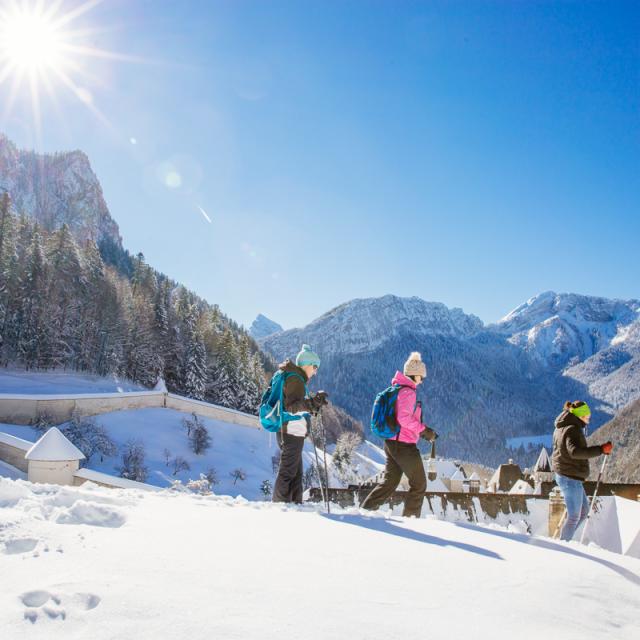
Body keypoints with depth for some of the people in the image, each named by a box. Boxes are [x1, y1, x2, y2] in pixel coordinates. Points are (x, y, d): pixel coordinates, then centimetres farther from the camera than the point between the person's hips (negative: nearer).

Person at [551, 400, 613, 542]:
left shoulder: (561, 428, 12)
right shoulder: (572, 429, -18)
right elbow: (575, 452, -33)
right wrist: (600, 449, -33)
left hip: (563, 474, 10)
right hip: (571, 477, -10)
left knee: (584, 510, 19)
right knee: (574, 516, -2)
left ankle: (564, 540, 21)